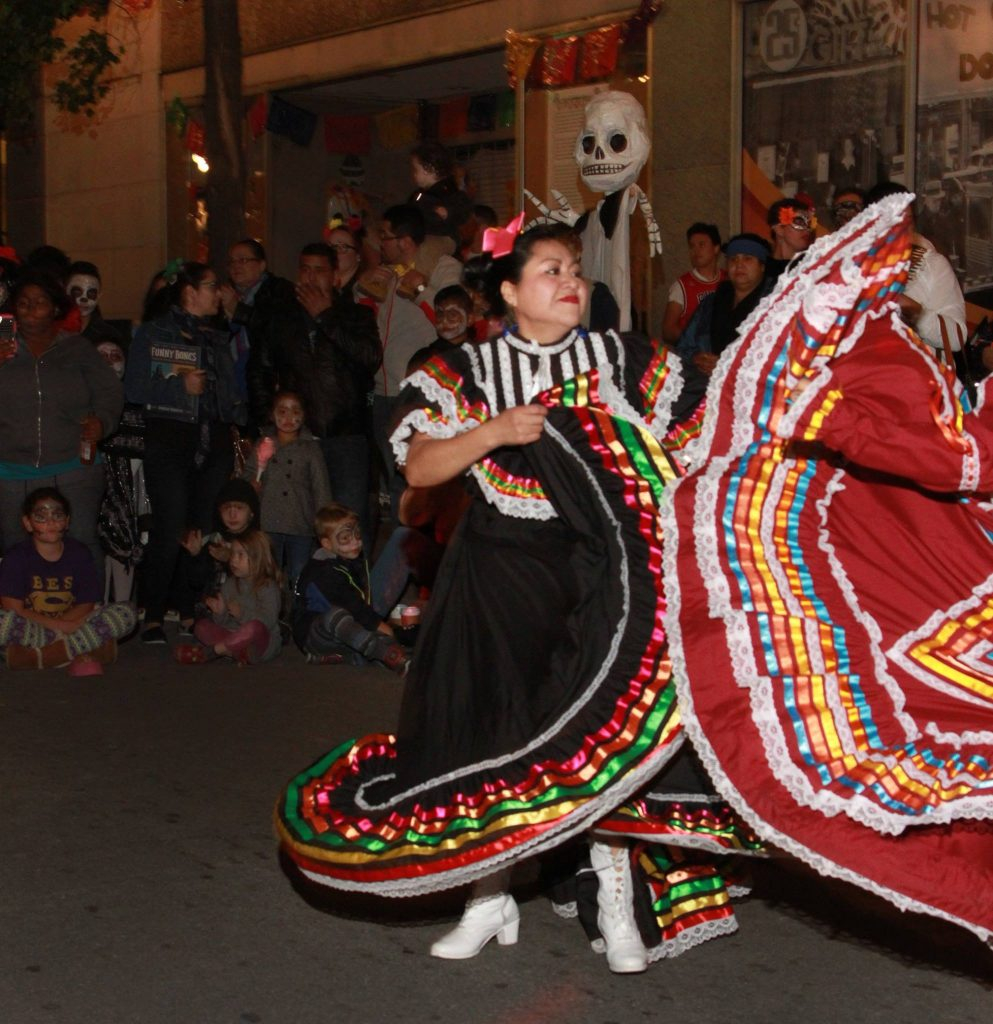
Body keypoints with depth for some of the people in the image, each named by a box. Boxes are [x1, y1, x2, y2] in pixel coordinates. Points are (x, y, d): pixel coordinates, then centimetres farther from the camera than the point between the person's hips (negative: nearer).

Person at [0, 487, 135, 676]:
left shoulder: (79, 553, 4)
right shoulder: (16, 557, -4)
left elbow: (87, 605, -1)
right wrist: (59, 625, -23)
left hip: (72, 626, 3)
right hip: (31, 631, -3)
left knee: (126, 613, -18)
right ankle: (82, 654, -27)